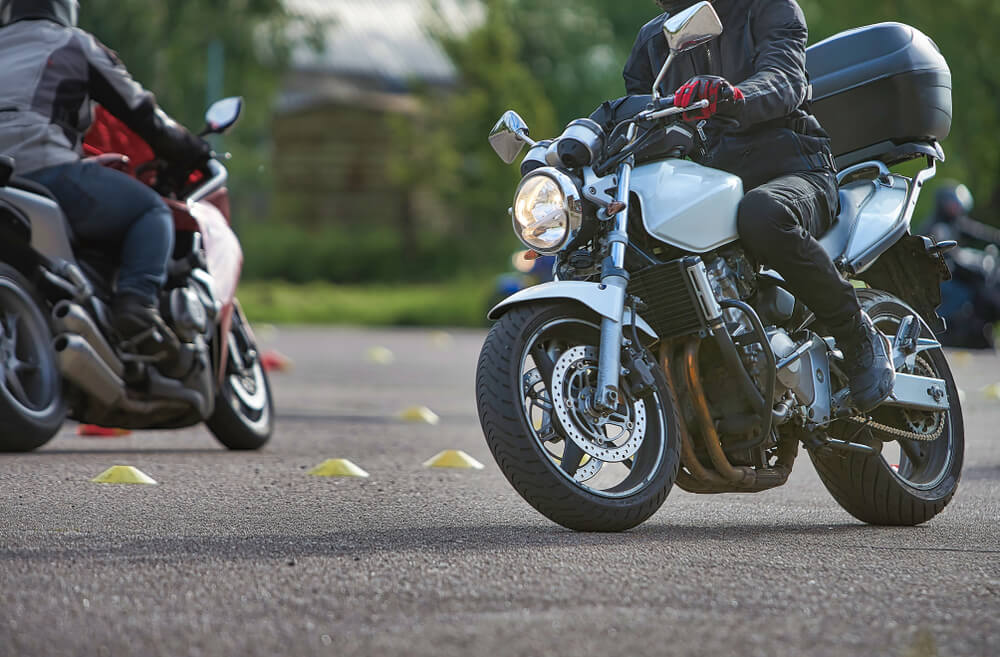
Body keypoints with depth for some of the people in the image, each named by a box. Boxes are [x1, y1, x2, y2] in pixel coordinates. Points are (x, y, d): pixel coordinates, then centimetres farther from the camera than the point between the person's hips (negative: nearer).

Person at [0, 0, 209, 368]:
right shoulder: (74, 45, 14)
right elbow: (141, 113, 15)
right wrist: (193, 155, 29)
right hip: (45, 169, -6)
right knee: (153, 213, 6)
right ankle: (136, 303, -20)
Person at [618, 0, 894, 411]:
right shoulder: (654, 37, 20)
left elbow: (784, 79, -18)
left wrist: (732, 97, -41)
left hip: (789, 171, -6)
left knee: (762, 216, -41)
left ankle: (858, 334, -21)